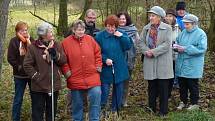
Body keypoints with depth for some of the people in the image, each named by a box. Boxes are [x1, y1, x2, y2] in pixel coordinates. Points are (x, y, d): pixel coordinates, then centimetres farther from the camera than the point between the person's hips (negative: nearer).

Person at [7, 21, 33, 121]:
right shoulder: (14, 42, -6)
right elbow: (10, 58, -8)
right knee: (18, 99, 6)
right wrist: (19, 67, -12)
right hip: (20, 75, -3)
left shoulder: (31, 40, 4)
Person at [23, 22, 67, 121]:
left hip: (54, 85, 4)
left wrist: (55, 53, -17)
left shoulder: (56, 45, 4)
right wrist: (36, 76, -13)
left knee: (51, 112, 17)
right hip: (39, 87, -4)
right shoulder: (33, 47, -8)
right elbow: (27, 65, -9)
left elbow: (64, 60, -1)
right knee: (38, 113, 3)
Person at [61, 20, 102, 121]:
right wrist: (67, 72, -7)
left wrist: (98, 67, 2)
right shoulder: (66, 42, -4)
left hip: (92, 78, 1)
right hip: (75, 80, -1)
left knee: (96, 101, -5)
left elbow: (98, 53, 10)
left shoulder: (90, 39, 3)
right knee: (77, 104, 12)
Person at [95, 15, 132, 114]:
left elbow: (128, 46, -6)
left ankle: (115, 110, 27)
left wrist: (121, 37, -16)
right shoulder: (100, 36, -5)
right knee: (104, 90, -2)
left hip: (119, 69, 3)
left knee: (118, 90, 12)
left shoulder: (121, 34, 4)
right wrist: (105, 59, -18)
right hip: (106, 69, -3)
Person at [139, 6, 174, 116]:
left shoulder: (167, 28, -3)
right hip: (150, 62, 4)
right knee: (151, 87, 11)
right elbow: (141, 42, 7)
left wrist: (153, 52, -17)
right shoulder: (146, 28, 10)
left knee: (163, 87, 1)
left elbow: (167, 44, -12)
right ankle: (151, 109, 22)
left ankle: (163, 111, 10)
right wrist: (146, 51, -12)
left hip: (162, 62, -4)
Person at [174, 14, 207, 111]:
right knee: (182, 84, 14)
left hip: (193, 67, -6)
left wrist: (185, 49, -22)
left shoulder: (200, 34, -11)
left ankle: (194, 103, 20)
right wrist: (177, 46, -9)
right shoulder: (183, 32, 7)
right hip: (181, 65, 6)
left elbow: (201, 49, -20)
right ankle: (183, 101, 29)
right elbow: (177, 41, 17)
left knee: (192, 85, 6)